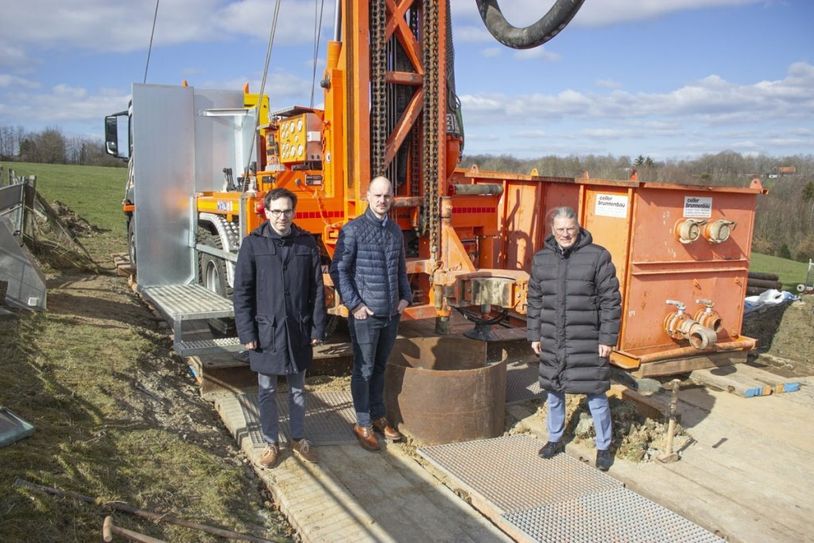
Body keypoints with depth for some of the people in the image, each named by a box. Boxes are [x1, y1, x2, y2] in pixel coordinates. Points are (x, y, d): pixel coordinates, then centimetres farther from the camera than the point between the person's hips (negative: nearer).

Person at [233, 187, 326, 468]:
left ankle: (299, 439, 31)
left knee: (298, 389, 15)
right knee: (267, 391, 11)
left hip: (299, 330, 2)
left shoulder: (306, 243, 0)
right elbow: (242, 291, -4)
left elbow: (317, 289, 3)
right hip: (265, 330, -1)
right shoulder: (253, 244, -5)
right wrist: (246, 332, -8)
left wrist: (318, 327, 0)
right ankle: (271, 443, 27)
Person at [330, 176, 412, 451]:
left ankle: (379, 416, 30)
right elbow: (338, 270, -10)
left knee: (380, 367, 17)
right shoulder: (353, 230, -10)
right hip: (365, 314, -5)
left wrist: (406, 296, 8)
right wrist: (354, 304, -13)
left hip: (392, 314, 5)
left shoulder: (396, 231, 8)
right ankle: (363, 424, 18)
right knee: (363, 370, 5)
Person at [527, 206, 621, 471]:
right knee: (553, 392, 16)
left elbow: (610, 300, -7)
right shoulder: (541, 259, 5)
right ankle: (555, 439, 36)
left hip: (588, 342, -4)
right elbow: (535, 300, 10)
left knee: (596, 394, 6)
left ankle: (604, 447, 24)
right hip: (552, 342, 4)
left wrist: (608, 338, -10)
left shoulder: (598, 256, -8)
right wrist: (534, 335, 9)